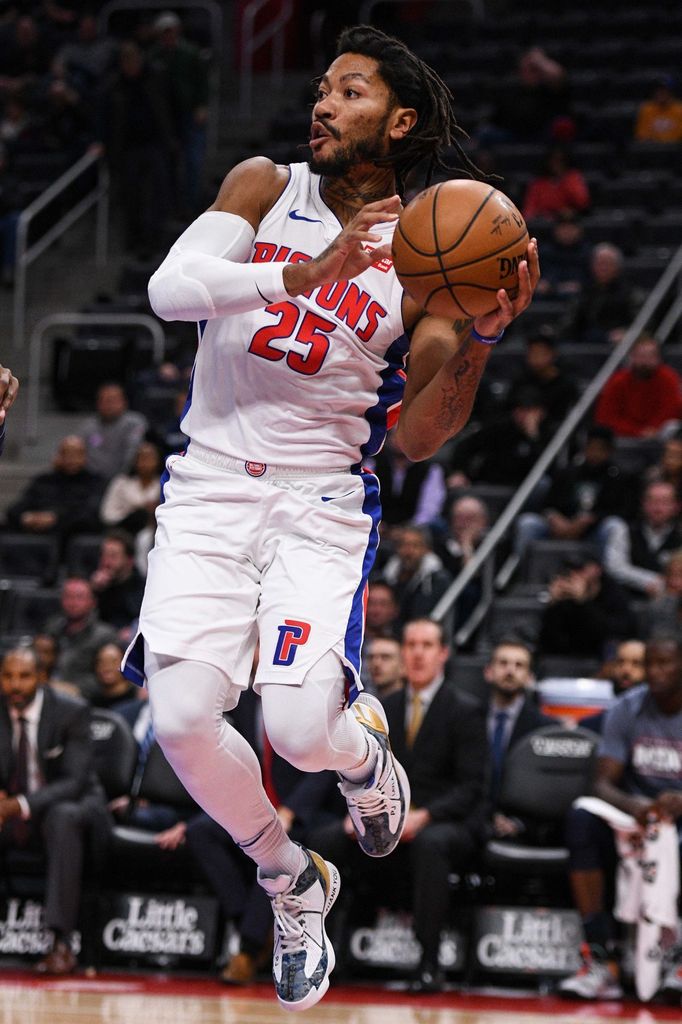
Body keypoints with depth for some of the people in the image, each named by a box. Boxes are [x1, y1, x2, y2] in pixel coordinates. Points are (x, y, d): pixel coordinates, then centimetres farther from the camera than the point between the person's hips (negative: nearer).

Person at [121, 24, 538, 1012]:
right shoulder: (266, 187, 2)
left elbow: (419, 438, -4)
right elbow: (169, 288, -16)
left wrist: (479, 338, -20)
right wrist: (312, 271, -26)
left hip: (323, 503, -1)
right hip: (210, 486, 1)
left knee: (300, 729, -21)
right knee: (181, 717, -18)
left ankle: (365, 750, 20)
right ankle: (292, 883, 10)